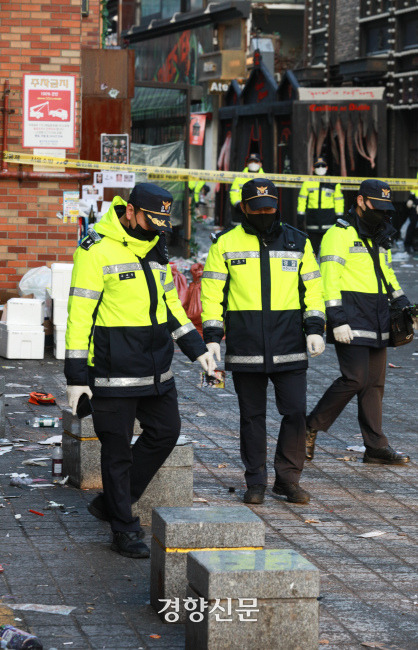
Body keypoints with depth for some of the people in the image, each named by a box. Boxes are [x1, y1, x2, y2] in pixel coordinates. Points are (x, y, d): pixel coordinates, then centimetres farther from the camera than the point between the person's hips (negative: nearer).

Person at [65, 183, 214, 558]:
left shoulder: (155, 248, 10)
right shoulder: (96, 251, -13)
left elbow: (170, 302, 21)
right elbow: (79, 315, -13)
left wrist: (196, 348, 16)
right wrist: (77, 375, -15)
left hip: (156, 368, 8)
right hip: (113, 372, -8)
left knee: (166, 431, 11)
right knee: (117, 450, 0)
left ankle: (111, 503, 23)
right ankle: (124, 530, 11)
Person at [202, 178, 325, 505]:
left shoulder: (298, 242, 9)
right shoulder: (226, 244, 4)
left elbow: (313, 288, 12)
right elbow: (212, 293, 5)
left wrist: (315, 328, 0)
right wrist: (212, 336, -2)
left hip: (289, 347, 1)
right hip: (245, 348, -1)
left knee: (296, 412, -3)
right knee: (252, 415, 5)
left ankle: (288, 477, 11)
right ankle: (256, 482, 15)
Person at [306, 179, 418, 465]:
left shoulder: (380, 237, 17)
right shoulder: (339, 235, -8)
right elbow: (329, 279, -15)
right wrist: (337, 319, -21)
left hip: (377, 322, 8)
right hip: (350, 322, -8)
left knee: (375, 382, 5)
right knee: (355, 379, -15)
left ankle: (376, 447, 7)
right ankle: (311, 428, -1)